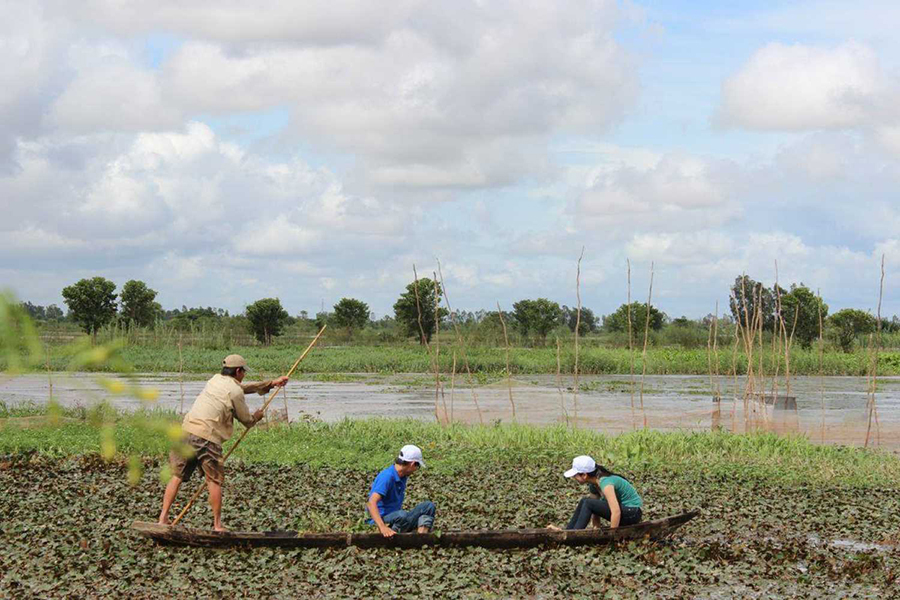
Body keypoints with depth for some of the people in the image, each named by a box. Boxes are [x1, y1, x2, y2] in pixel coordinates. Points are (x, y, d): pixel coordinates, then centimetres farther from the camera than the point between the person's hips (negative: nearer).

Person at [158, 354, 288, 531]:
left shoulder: (215, 380, 22)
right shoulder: (235, 391, -1)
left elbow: (243, 387, 34)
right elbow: (247, 420, 8)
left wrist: (271, 383, 39)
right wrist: (257, 416, 31)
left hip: (186, 431, 6)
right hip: (207, 437, -6)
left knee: (177, 476, 9)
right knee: (214, 480, 4)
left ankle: (163, 518, 2)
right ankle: (217, 524, 7)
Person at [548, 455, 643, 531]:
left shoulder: (605, 483, -26)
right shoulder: (593, 485, 3)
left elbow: (616, 512, -32)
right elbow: (595, 509, 8)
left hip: (633, 512, -9)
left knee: (588, 504, -19)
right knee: (584, 502, 1)